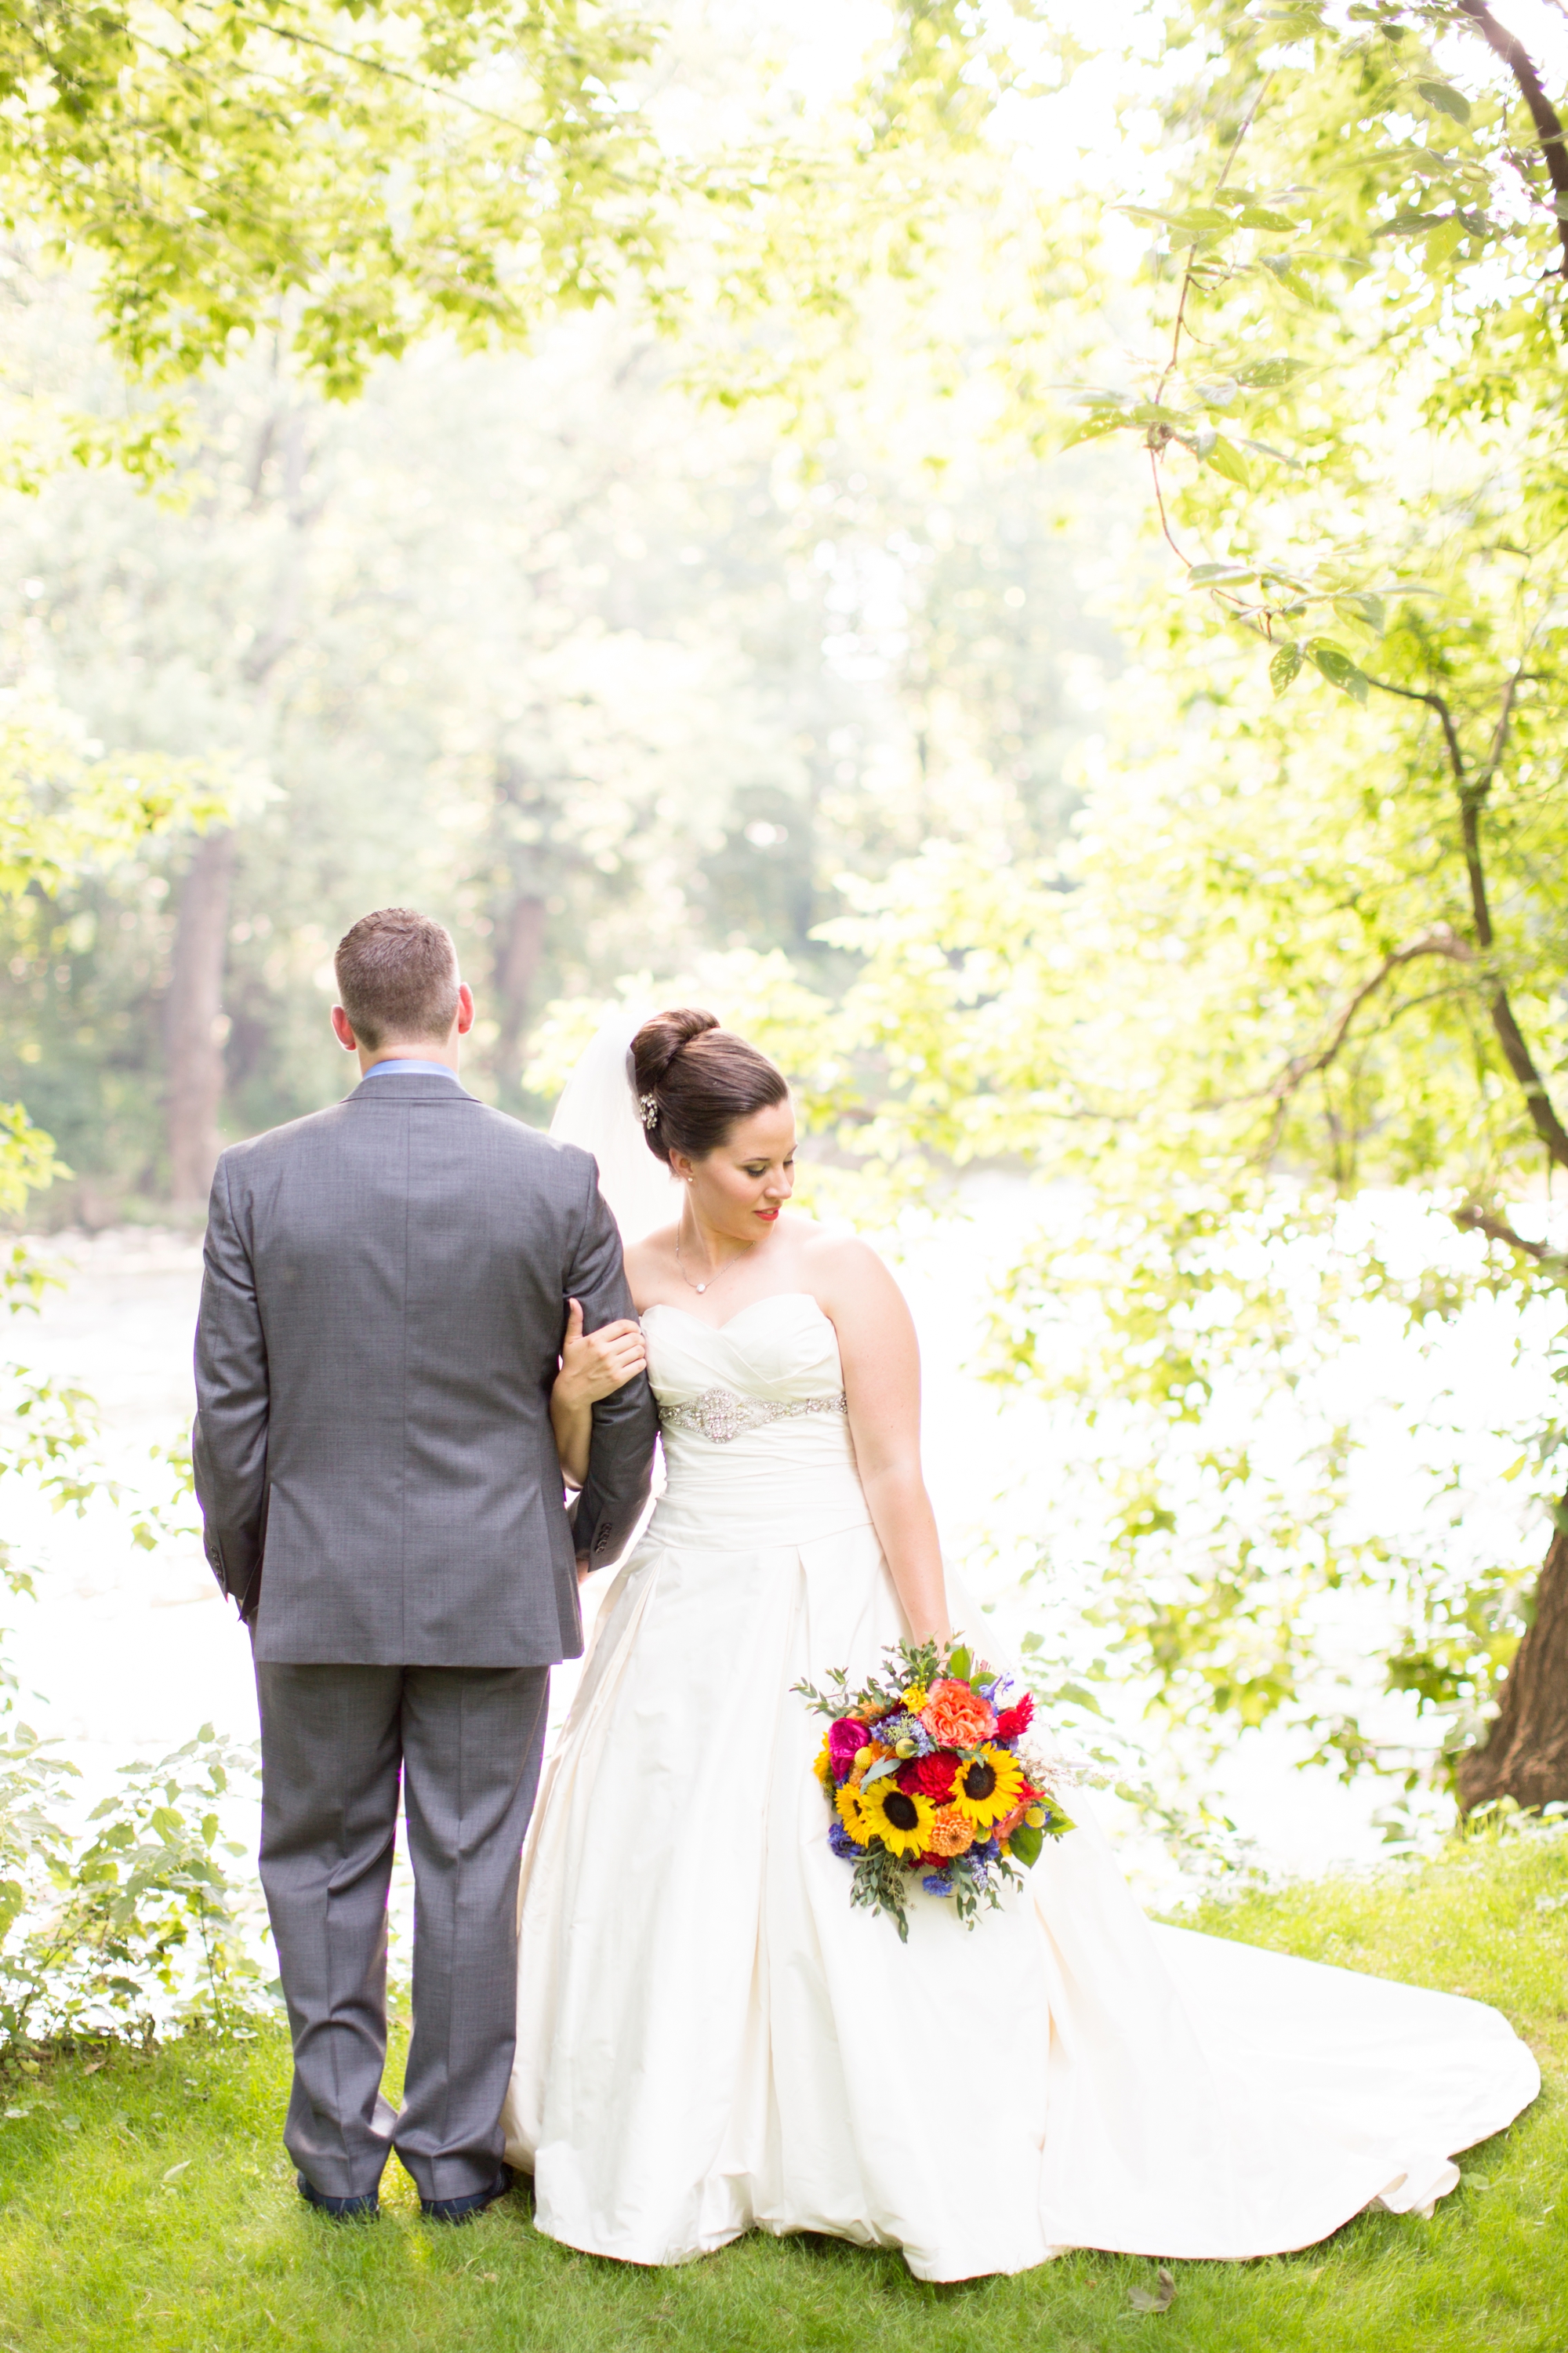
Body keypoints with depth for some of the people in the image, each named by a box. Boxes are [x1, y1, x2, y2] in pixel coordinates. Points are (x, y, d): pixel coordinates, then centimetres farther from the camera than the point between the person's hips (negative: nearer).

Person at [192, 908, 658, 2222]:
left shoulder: (258, 1178, -7)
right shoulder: (557, 1181, -7)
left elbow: (230, 1407, -3)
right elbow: (625, 1394, 0)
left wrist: (243, 1574, 10)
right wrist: (592, 1538, 17)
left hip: (319, 1585, 0)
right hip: (496, 1589, 0)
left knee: (322, 1868, 14)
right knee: (472, 1870, 10)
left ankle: (338, 2148, 22)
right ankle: (456, 2150, 20)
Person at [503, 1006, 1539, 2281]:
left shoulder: (839, 1269, -6)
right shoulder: (633, 1279, 5)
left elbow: (895, 1471, -9)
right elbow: (594, 1467, 10)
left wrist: (931, 1655, -14)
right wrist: (572, 1397, -13)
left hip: (834, 1605, -4)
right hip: (691, 1617, 4)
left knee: (866, 1891, -4)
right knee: (672, 1878, 7)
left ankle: (942, 2174, 11)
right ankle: (680, 2154, 25)